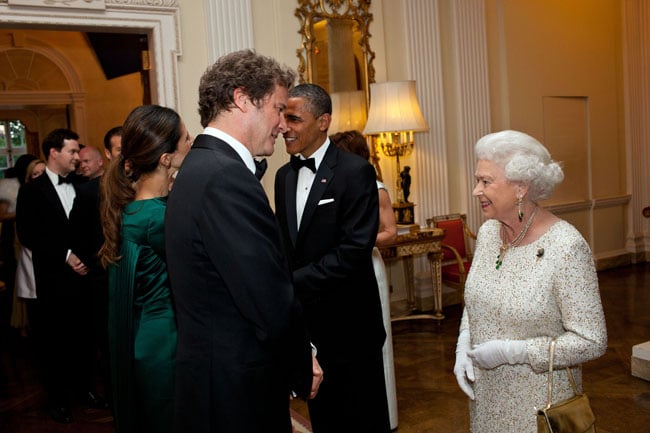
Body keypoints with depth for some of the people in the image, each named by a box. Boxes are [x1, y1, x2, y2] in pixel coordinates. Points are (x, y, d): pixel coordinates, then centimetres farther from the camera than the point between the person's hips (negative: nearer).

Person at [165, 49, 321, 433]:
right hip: (238, 387, -9)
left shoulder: (200, 167, 9)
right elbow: (272, 301, -25)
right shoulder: (227, 176, -23)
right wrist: (303, 369, -7)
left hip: (212, 372, 10)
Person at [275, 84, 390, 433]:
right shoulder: (284, 175, 8)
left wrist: (292, 284, -21)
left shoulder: (355, 172, -13)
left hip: (347, 325, -6)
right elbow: (284, 242, 11)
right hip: (304, 322, 6)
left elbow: (354, 251, -21)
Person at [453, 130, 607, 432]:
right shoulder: (487, 232, -2)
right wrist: (463, 347, -5)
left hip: (538, 402, -6)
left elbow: (591, 342, -21)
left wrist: (509, 351, -23)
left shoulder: (566, 248, -23)